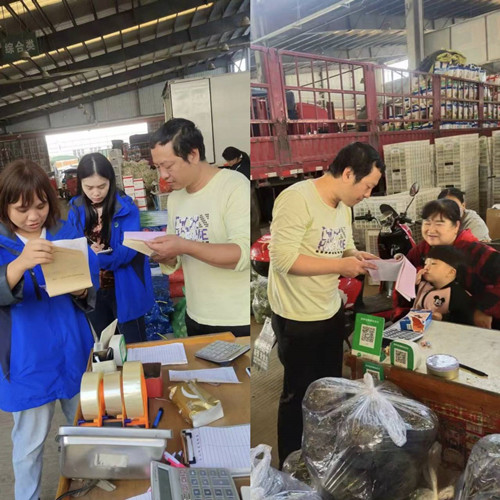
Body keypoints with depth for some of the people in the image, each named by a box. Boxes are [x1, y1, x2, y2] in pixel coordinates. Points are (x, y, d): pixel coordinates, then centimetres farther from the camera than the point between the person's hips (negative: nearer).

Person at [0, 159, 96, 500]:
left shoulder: (68, 236, 0)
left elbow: (92, 292, 5)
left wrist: (81, 291, -18)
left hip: (73, 350, 3)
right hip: (29, 359, -3)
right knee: (30, 441, 12)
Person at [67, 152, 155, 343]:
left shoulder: (126, 207, -13)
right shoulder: (75, 210, -2)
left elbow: (128, 249, -19)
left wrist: (100, 257, -36)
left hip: (123, 288, -4)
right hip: (91, 289, 4)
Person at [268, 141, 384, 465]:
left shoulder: (344, 205, 4)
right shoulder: (297, 198, -22)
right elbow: (283, 258, -27)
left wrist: (358, 257, -6)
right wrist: (341, 265, -24)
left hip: (331, 311, 8)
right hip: (298, 318, -8)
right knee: (297, 393, 9)